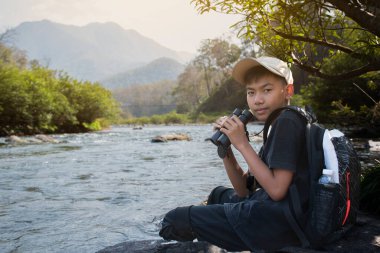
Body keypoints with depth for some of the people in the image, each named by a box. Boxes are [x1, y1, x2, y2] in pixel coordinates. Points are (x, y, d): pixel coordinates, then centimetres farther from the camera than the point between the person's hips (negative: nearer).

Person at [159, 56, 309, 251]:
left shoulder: (287, 121, -13)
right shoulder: (279, 125, 16)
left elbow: (277, 189, -22)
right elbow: (244, 189, 12)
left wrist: (242, 144, -16)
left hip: (278, 222, -10)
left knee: (175, 220, -4)